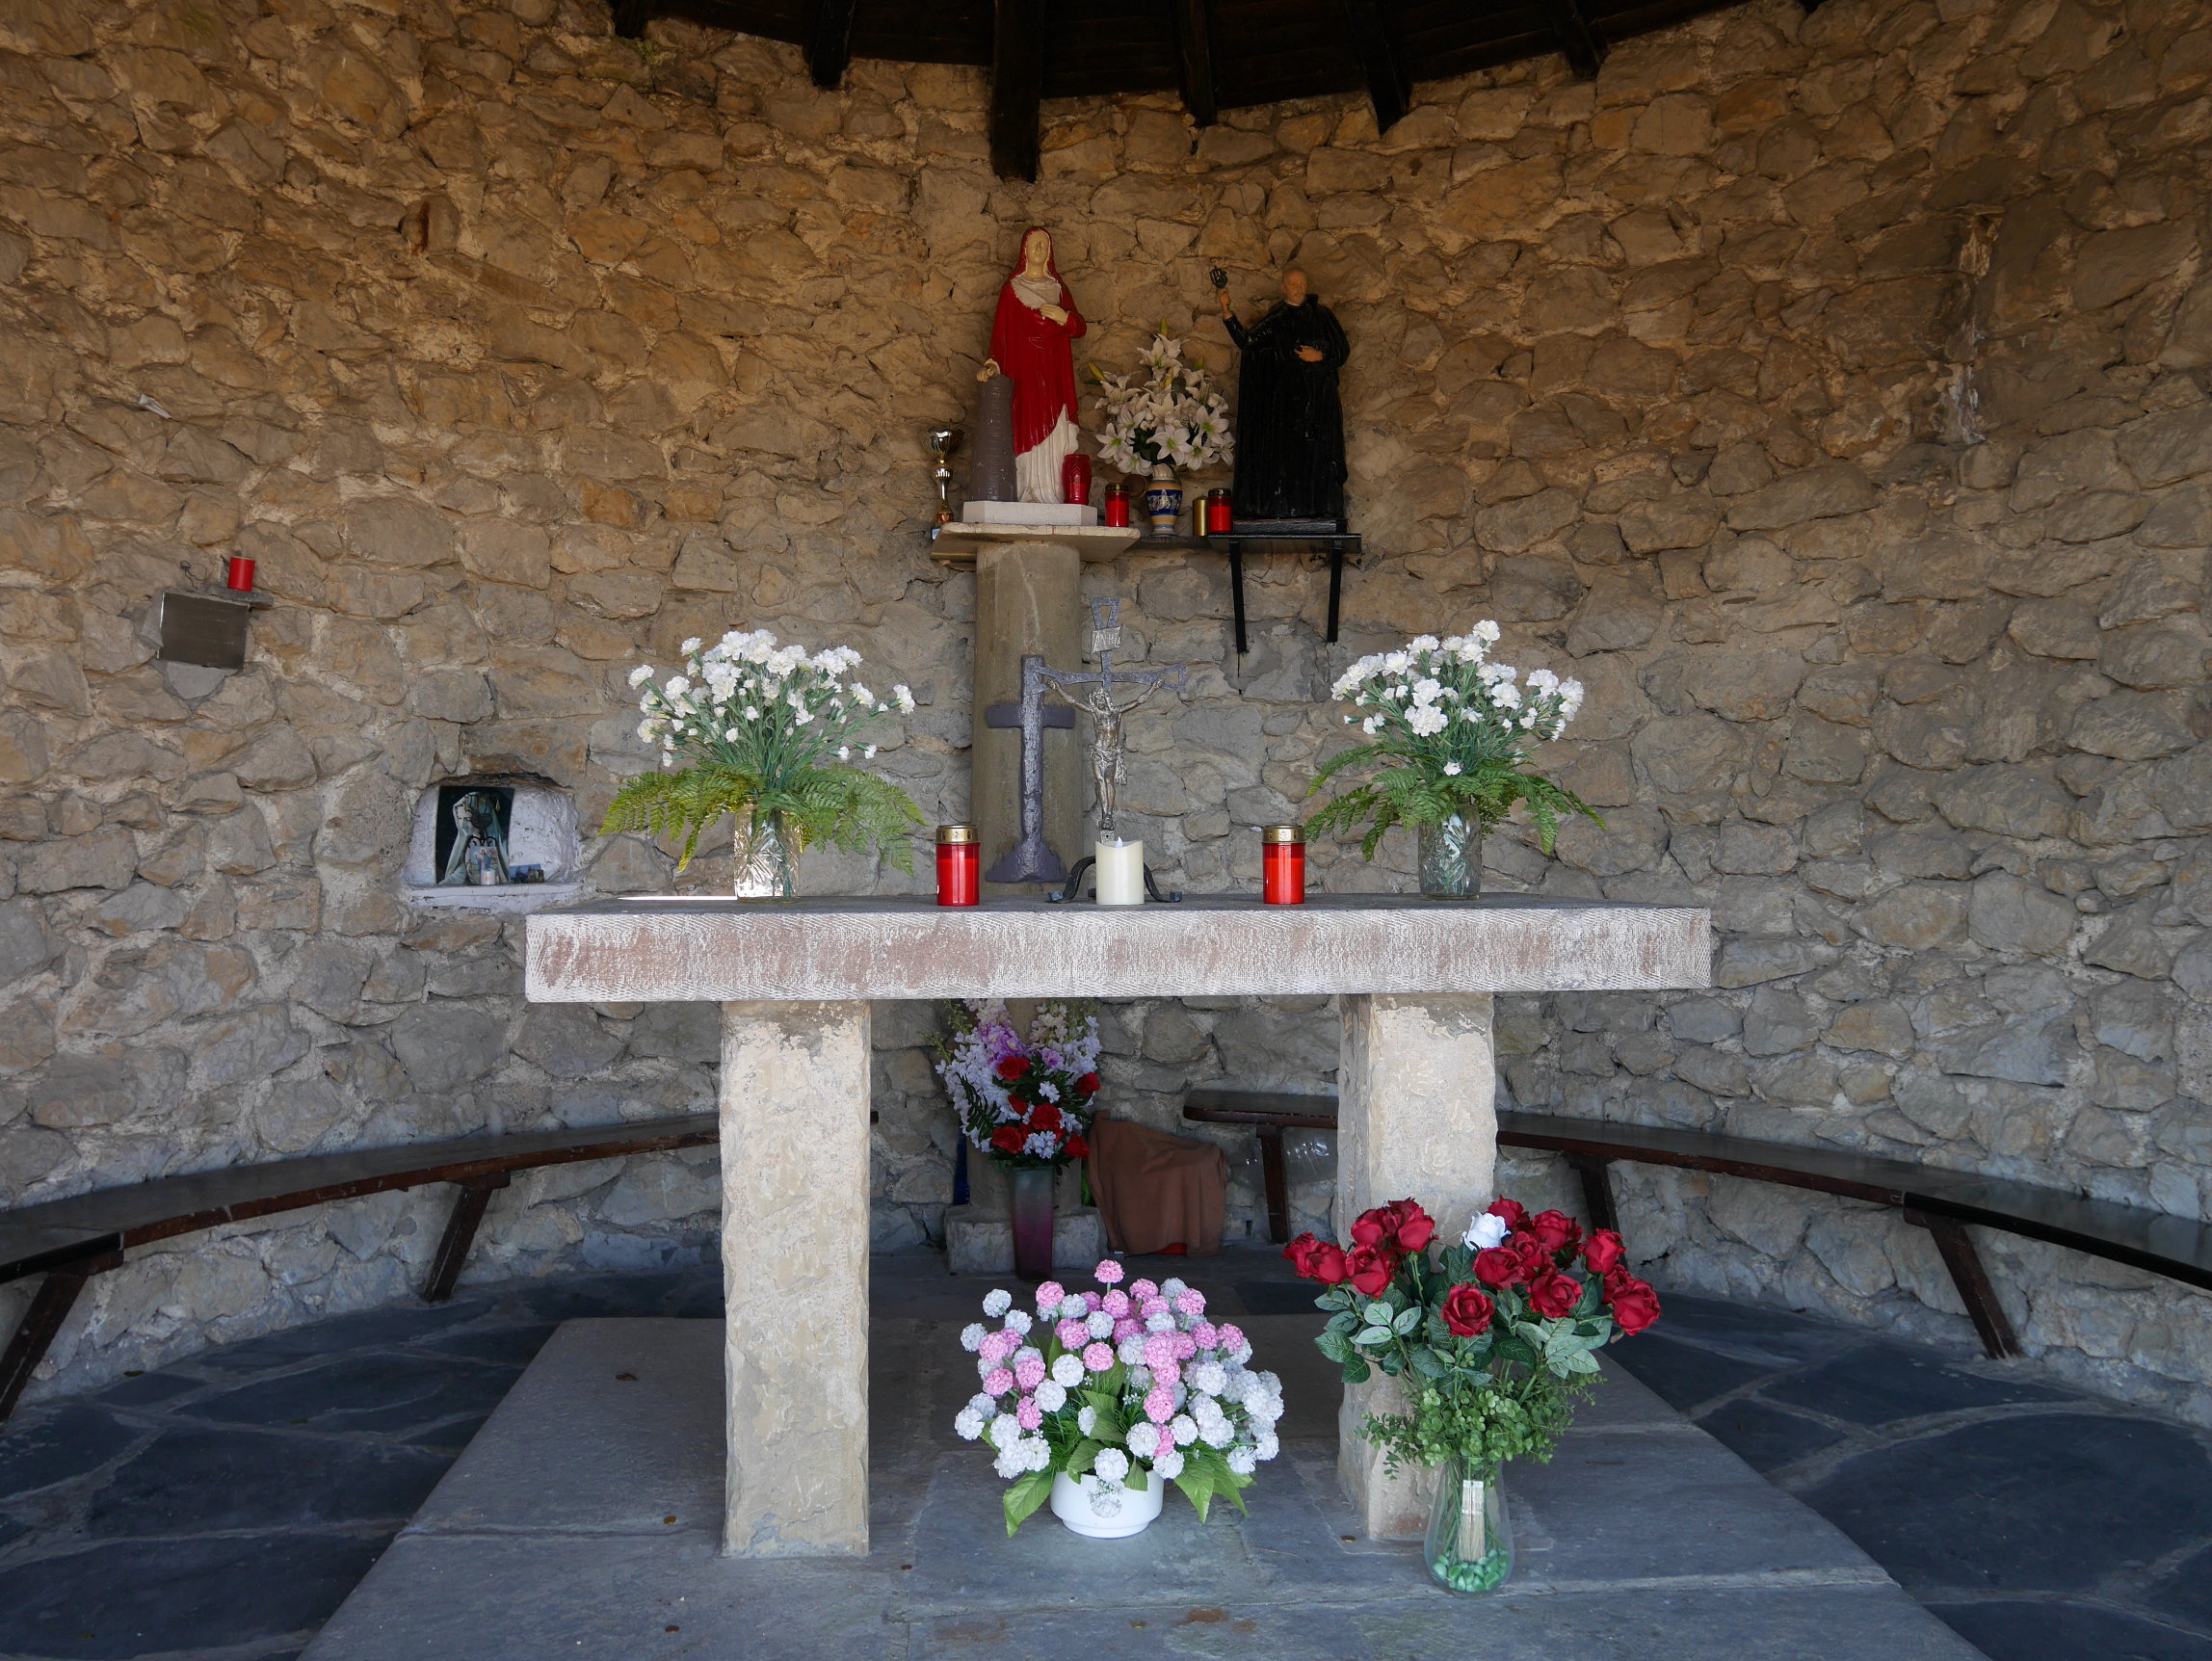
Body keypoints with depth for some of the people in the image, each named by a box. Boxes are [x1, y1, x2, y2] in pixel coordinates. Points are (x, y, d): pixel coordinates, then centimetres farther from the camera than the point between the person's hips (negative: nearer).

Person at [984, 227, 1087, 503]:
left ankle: (1053, 496, -6)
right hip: (1023, 373, -3)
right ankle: (1028, 496, -13)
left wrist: (1065, 318, -8)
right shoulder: (1011, 290, 8)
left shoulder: (1059, 289, 18)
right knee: (1027, 434, -11)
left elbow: (1080, 327, 14)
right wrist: (994, 364, -15)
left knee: (1054, 436, -5)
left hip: (1054, 375, 3)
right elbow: (1000, 332, 0)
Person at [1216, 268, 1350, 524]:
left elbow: (1343, 350, 10)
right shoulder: (1275, 320, 11)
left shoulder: (1322, 315, 10)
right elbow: (1247, 341, 1)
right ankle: (1286, 507, -7)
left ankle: (1321, 507, -6)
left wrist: (1321, 356, -8)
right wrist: (1227, 312, -7)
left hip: (1319, 395, -1)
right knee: (1286, 450, -7)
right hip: (1286, 395, 1)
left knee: (1318, 452, -6)